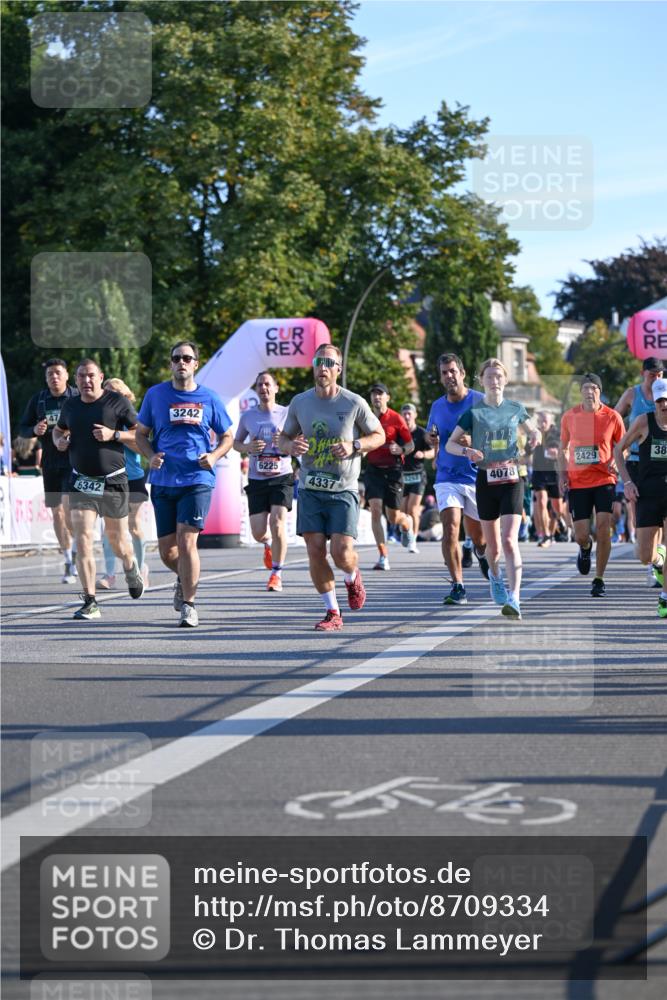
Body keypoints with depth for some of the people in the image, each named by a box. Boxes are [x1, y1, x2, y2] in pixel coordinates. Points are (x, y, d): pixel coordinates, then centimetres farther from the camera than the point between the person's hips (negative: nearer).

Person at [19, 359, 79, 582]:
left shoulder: (78, 397, -2)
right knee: (57, 512, 8)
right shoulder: (38, 400, 8)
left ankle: (76, 550, -3)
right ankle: (69, 561, 19)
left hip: (73, 460, -4)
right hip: (50, 463, 4)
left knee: (68, 505, -21)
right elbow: (22, 428, 14)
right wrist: (34, 430, -8)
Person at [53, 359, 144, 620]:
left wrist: (113, 435, -19)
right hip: (81, 483, 2)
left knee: (117, 539, 11)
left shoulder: (118, 402, -6)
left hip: (113, 482, -2)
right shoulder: (70, 405, 8)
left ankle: (131, 567, 48)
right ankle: (90, 602, -11)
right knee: (83, 540, -12)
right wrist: (59, 441, 4)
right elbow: (59, 429, 27)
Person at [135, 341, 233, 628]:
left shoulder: (209, 398, 5)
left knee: (186, 541, -13)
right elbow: (141, 433, 12)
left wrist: (214, 456, -6)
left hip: (197, 480, -2)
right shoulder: (155, 394, 6)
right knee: (167, 550, 5)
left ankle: (188, 605, -2)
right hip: (163, 481, 2)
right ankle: (184, 579, 38)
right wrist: (151, 456, -7)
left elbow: (227, 436, 14)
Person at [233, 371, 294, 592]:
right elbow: (236, 442, 17)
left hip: (282, 477, -2)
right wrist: (248, 447, -5)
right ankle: (269, 544, 38)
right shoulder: (247, 416, 7)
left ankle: (276, 573, -5)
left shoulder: (287, 414, 2)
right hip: (257, 480, 2)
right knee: (258, 533, -1)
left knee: (278, 522, -17)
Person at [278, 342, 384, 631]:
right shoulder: (299, 402, 4)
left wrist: (354, 446, -13)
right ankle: (332, 612, 9)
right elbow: (283, 438, 15)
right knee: (315, 551, -4)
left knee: (342, 553, -11)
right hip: (310, 490, 3)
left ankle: (353, 577, 26)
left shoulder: (354, 403, -4)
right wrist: (290, 446, -10)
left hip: (343, 491, -3)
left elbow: (379, 435, 6)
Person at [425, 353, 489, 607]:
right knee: (450, 530, -16)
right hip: (447, 478, 2)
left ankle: (480, 552, 49)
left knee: (477, 534, 12)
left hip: (477, 477, -2)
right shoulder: (437, 406, 8)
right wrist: (432, 441, -3)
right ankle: (457, 586, -13)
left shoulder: (481, 402, -5)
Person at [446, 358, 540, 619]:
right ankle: (495, 575, 44)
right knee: (492, 544, 10)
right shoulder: (473, 411, 0)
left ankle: (514, 598, -23)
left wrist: (535, 435, 0)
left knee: (509, 540, -16)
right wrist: (466, 451, -19)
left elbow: (531, 429, 24)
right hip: (485, 480, 1)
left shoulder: (516, 408, 6)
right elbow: (450, 444, 2)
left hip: (511, 479, -1)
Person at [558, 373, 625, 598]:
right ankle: (585, 548, 38)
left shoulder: (612, 417, -2)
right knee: (581, 535, -1)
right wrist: (563, 474, 1)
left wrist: (615, 463, -11)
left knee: (603, 528, -13)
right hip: (577, 482, 1)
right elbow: (563, 449, 14)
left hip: (604, 480, -1)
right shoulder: (569, 417, 2)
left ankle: (599, 580, 0)